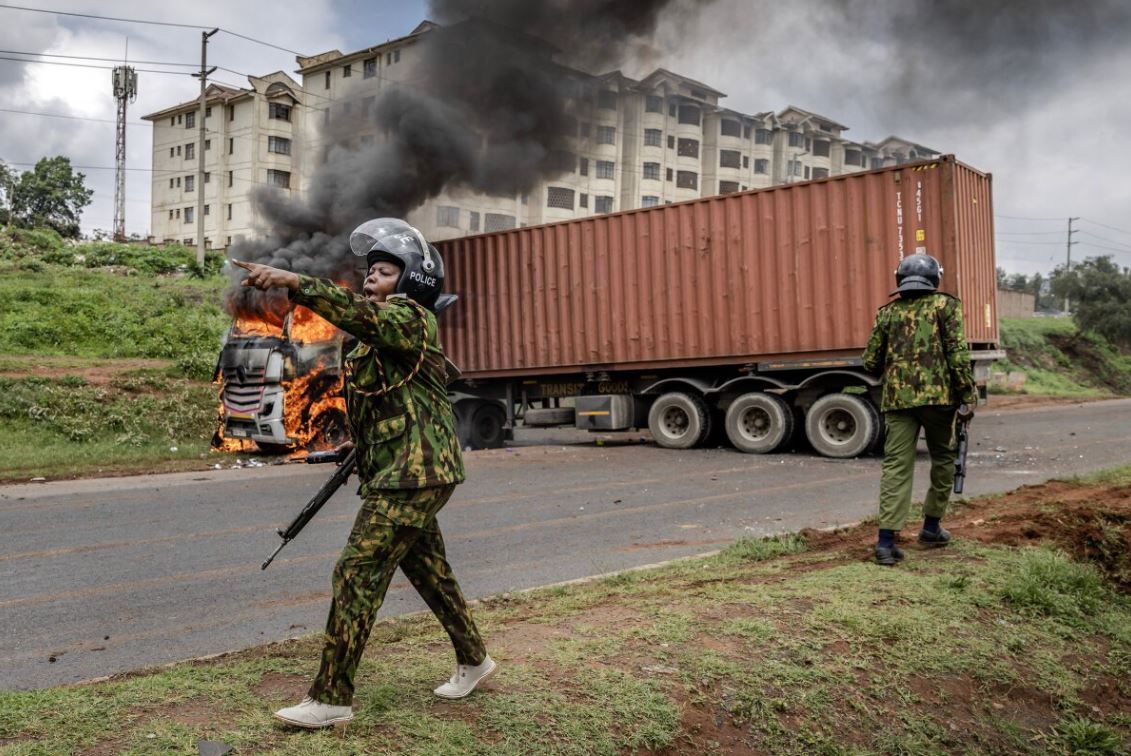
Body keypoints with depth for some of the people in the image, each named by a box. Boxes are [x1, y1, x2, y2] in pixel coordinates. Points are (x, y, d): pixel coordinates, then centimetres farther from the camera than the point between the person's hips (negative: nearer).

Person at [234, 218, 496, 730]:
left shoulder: (413, 319, -12)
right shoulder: (380, 336, 18)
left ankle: (331, 699, 0)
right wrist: (364, 452, 18)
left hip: (414, 477, -10)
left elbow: (362, 314, -33)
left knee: (357, 574, -9)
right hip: (403, 476, 10)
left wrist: (292, 281, -42)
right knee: (429, 571, 18)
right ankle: (473, 660, 34)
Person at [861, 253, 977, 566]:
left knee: (896, 465, 0)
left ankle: (886, 540, -9)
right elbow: (958, 353, -7)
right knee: (943, 458, 18)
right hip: (938, 396, -2)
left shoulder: (888, 311, 12)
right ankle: (932, 526, 25)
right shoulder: (945, 305, 4)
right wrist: (967, 396, -4)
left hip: (897, 398, 2)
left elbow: (871, 362, 12)